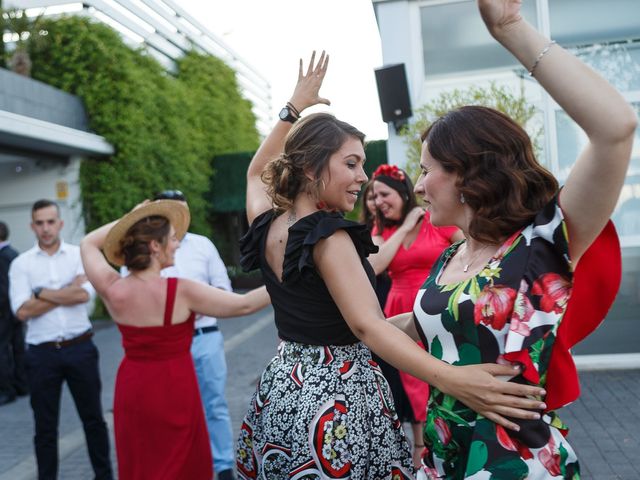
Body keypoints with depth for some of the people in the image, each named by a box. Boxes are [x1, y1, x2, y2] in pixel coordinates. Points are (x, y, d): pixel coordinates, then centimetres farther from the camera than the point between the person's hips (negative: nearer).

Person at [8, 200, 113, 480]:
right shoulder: (21, 263, 1)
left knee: (93, 417, 13)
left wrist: (41, 293, -9)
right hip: (42, 353, 0)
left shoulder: (80, 255, 1)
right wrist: (69, 290, -10)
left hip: (80, 349, 0)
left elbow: (85, 295, -15)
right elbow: (22, 312, -10)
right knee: (45, 426, 10)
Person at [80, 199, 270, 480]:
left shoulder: (112, 290, -9)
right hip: (174, 389, -5)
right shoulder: (181, 291, -20)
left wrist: (129, 218, 5)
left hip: (132, 388, 5)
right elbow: (244, 305, -13)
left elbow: (88, 244, 11)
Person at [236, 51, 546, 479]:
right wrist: (450, 378, -43)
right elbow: (368, 325, -32)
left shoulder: (265, 225, 0)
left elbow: (257, 171, 22)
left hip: (283, 386, 8)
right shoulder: (328, 236, -21)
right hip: (340, 396, -8)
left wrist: (294, 109, 23)